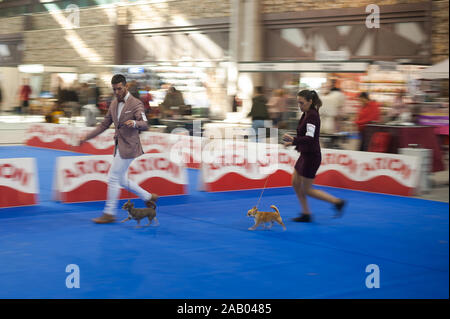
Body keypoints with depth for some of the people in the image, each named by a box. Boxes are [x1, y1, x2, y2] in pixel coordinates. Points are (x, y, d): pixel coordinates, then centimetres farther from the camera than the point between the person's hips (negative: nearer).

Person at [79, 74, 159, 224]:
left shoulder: (136, 104, -11)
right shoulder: (114, 103, 12)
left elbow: (145, 125, -20)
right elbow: (104, 124, 18)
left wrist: (134, 123, -42)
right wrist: (87, 137, 10)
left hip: (128, 147, -8)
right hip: (119, 146, 8)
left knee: (113, 178, -8)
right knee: (120, 179, 14)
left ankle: (109, 213, 2)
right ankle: (149, 197, 28)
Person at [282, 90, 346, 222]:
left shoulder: (312, 116, -20)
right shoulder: (306, 114, 9)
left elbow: (309, 138, -30)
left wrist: (293, 140, -42)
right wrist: (293, 142, 18)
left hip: (311, 157, -10)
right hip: (305, 155, 10)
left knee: (307, 190, 0)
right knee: (295, 184, 13)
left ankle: (338, 202, 8)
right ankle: (306, 214, 21)